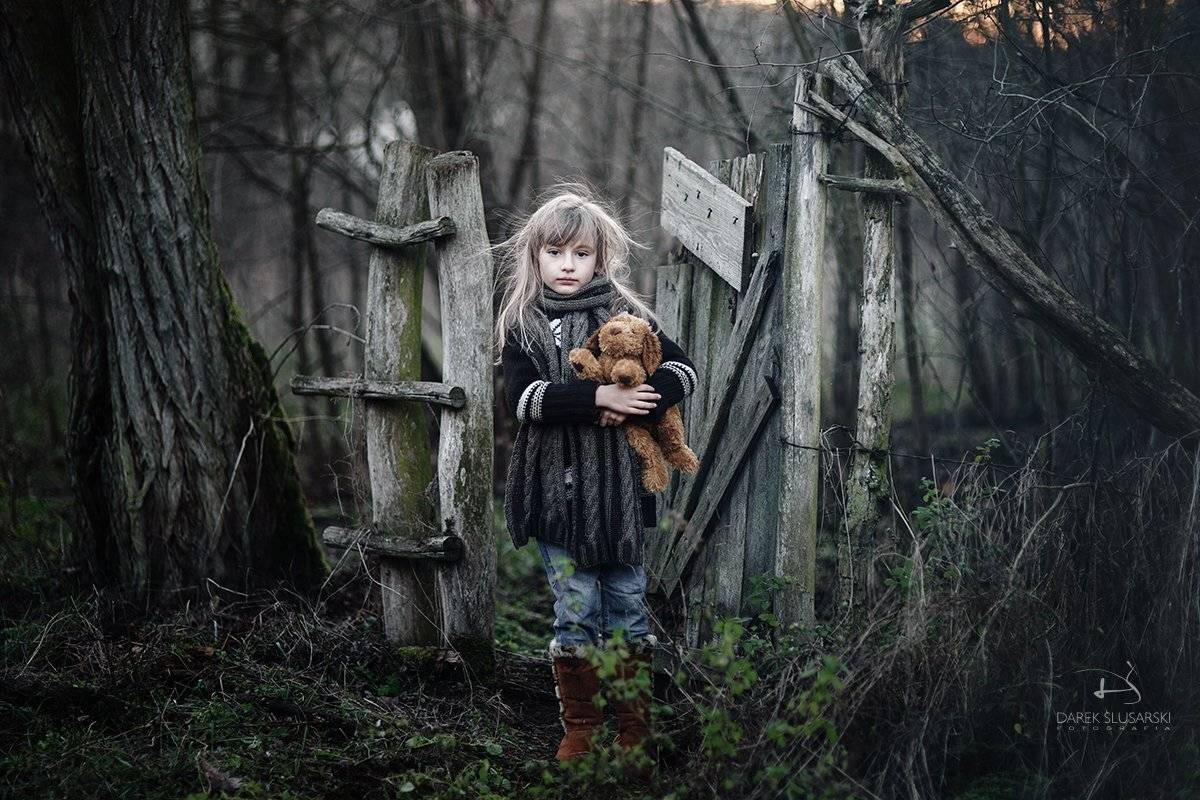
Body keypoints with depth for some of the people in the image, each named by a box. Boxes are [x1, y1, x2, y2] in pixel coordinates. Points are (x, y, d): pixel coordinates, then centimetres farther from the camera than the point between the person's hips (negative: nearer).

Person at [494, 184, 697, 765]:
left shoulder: (625, 315, 3)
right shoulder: (522, 325, 2)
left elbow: (683, 370, -2)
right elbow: (523, 399, -12)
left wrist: (635, 403, -18)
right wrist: (600, 397, -21)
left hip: (618, 487, 0)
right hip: (555, 492, 0)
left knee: (627, 608, 8)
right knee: (575, 614, 4)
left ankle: (634, 728, 19)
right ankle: (578, 728, 17)